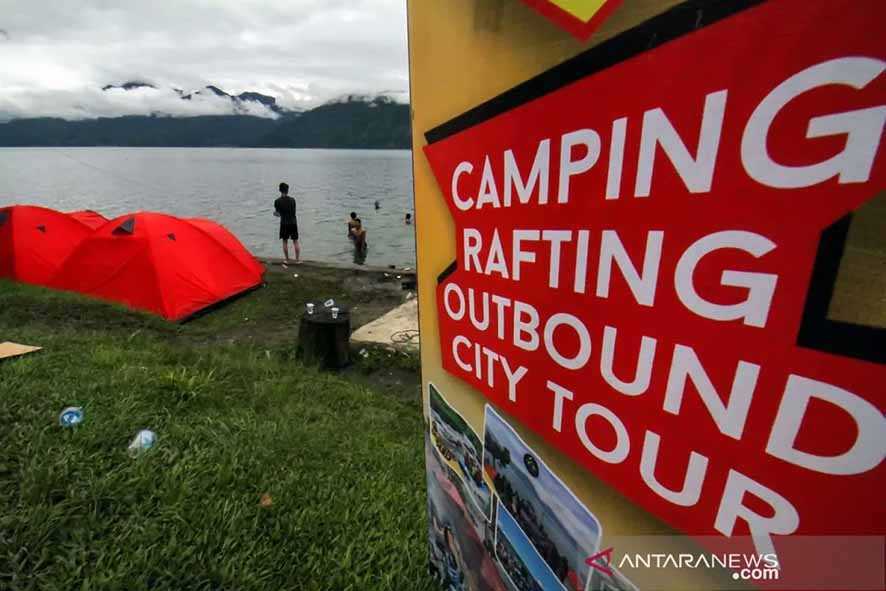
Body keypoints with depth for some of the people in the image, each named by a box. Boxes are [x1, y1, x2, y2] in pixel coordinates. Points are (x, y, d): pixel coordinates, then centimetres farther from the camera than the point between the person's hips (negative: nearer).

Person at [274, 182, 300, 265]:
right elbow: (293, 211, 6)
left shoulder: (277, 201, -7)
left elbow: (277, 212, 4)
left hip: (284, 223, 0)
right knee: (295, 241, 9)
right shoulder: (292, 200, -5)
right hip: (293, 222, 0)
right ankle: (298, 259, 13)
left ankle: (286, 259, 16)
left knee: (285, 241, 11)